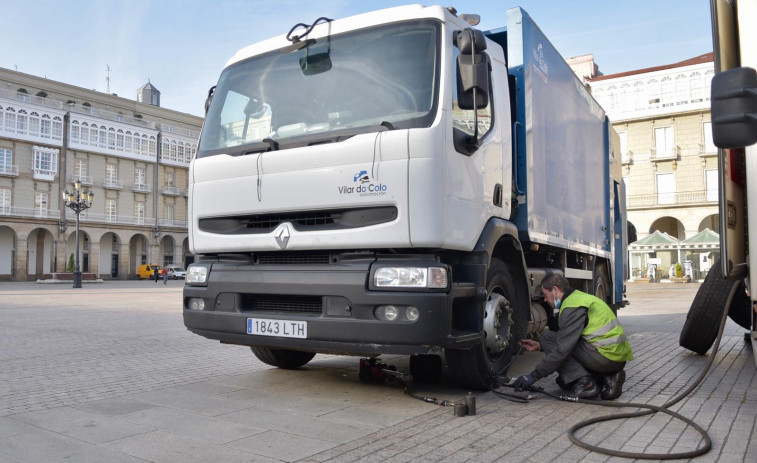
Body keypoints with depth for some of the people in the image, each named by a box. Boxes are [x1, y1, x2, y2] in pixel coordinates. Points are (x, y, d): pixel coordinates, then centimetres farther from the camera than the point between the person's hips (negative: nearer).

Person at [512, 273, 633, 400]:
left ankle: (583, 382, -13)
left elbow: (563, 348, -19)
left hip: (605, 356, -10)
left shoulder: (572, 306, -14)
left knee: (547, 337, -6)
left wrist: (534, 375, -14)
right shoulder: (580, 297, 18)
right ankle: (608, 378, 6)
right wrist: (539, 346, 19)